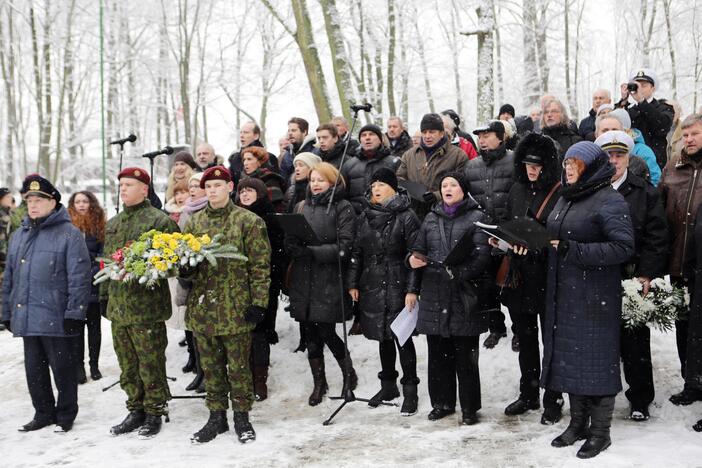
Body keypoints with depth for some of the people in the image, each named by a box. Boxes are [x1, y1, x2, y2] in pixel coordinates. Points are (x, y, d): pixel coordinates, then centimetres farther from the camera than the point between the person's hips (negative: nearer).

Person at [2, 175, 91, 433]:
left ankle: (65, 416, 19)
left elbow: (79, 278, -12)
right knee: (34, 370, 14)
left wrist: (74, 313, -17)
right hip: (26, 319, 6)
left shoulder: (69, 234, -7)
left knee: (63, 369, 5)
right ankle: (43, 413, 28)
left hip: (57, 319, -6)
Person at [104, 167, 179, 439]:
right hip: (118, 305, 7)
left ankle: (154, 412, 15)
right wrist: (105, 294, 19)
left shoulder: (159, 220, -7)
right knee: (128, 364, 14)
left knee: (150, 363, 1)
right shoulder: (112, 224, 17)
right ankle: (136, 411, 26)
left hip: (147, 306, -7)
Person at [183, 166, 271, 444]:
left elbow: (260, 266, -6)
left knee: (238, 366, 5)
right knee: (211, 366, 12)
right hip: (202, 307, 4)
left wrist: (258, 303, -12)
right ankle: (216, 417, 24)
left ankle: (241, 417, 19)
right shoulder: (194, 222, 10)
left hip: (236, 308, -4)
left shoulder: (248, 221, -4)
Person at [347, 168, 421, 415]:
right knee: (383, 337, 14)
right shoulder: (365, 216, 10)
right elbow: (356, 252, 13)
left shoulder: (406, 216, -7)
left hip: (398, 286, -5)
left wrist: (412, 289, -15)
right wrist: (353, 283, 8)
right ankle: (388, 386, 28)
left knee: (402, 337, -2)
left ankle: (410, 391, 10)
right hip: (372, 286, 5)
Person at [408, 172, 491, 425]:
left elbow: (482, 255, -9)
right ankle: (442, 402, 24)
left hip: (463, 296, -4)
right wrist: (414, 259, -6)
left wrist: (457, 274, -19)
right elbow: (418, 248, 18)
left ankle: (469, 408, 12)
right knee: (438, 353, 11)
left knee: (465, 355, 1)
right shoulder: (431, 218, 16)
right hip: (434, 295, 4)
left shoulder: (477, 218, 1)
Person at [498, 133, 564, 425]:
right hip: (520, 276, 6)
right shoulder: (517, 190, 10)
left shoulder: (562, 193, -11)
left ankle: (553, 400, 19)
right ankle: (528, 395, 31)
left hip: (549, 278, -6)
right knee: (525, 338, 17)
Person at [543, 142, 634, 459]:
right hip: (564, 293, 8)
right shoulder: (565, 199, 13)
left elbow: (623, 247, -19)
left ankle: (600, 431, 14)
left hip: (595, 295, -7)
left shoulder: (609, 200, -11)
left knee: (596, 359, 1)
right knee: (569, 357, 12)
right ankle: (578, 423, 26)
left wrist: (573, 250, -23)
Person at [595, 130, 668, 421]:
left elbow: (656, 238, -1)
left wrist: (646, 275, -10)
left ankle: (640, 400, 22)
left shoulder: (645, 193, 3)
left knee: (635, 341, 7)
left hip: (632, 280, -1)